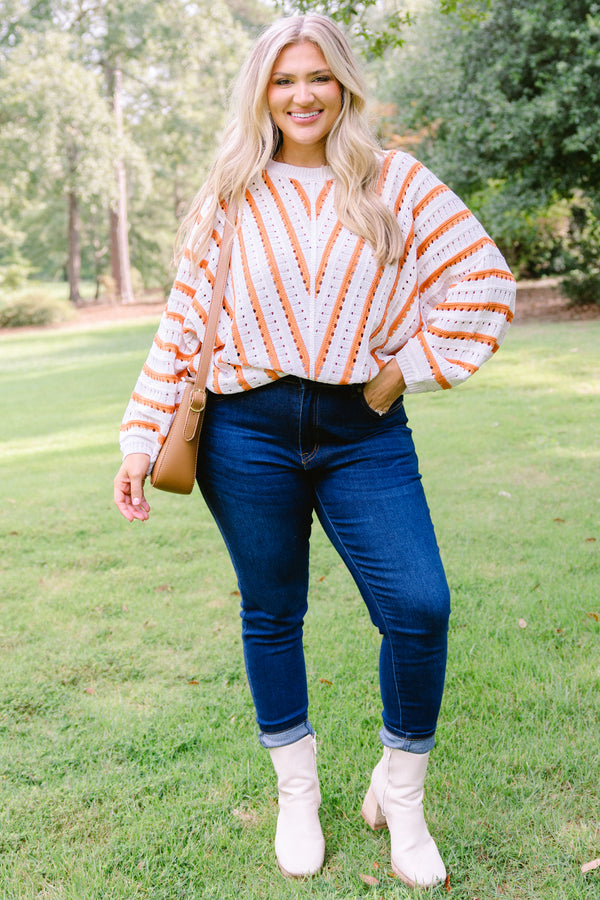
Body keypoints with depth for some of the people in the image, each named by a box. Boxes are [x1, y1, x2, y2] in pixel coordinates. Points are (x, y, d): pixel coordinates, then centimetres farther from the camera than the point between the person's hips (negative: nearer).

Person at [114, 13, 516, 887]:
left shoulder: (396, 183, 4)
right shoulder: (230, 198, 6)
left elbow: (484, 281, 3)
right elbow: (183, 324, 5)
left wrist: (413, 365, -4)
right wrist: (142, 440, 0)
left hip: (364, 433, 0)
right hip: (248, 435, 1)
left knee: (420, 608, -10)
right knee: (272, 614, 10)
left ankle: (400, 795, 16)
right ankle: (297, 795, 32)